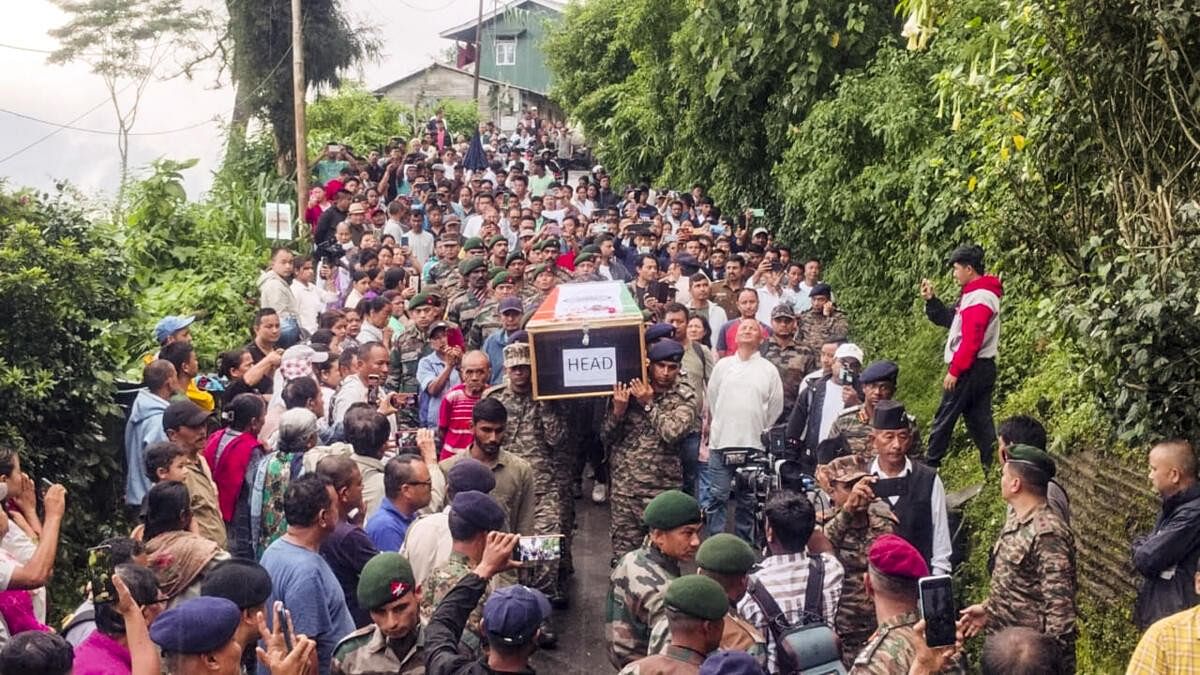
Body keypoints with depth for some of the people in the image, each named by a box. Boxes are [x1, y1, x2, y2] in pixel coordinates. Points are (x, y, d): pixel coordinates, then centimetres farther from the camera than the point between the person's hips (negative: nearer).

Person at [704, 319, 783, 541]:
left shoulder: (769, 370, 4)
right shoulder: (723, 365, 7)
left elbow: (775, 408, 6)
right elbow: (712, 399, 13)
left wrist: (761, 433, 6)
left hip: (754, 445, 0)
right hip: (721, 442, 0)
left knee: (748, 500, 9)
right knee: (717, 496, -2)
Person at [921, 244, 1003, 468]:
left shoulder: (978, 298, -17)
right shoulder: (976, 294, 15)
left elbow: (971, 341, -22)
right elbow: (950, 320, 18)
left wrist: (955, 371, -21)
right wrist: (931, 300, 7)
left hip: (971, 370, -10)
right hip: (981, 368, 10)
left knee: (943, 420, -1)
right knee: (979, 420, 10)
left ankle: (930, 466, 6)